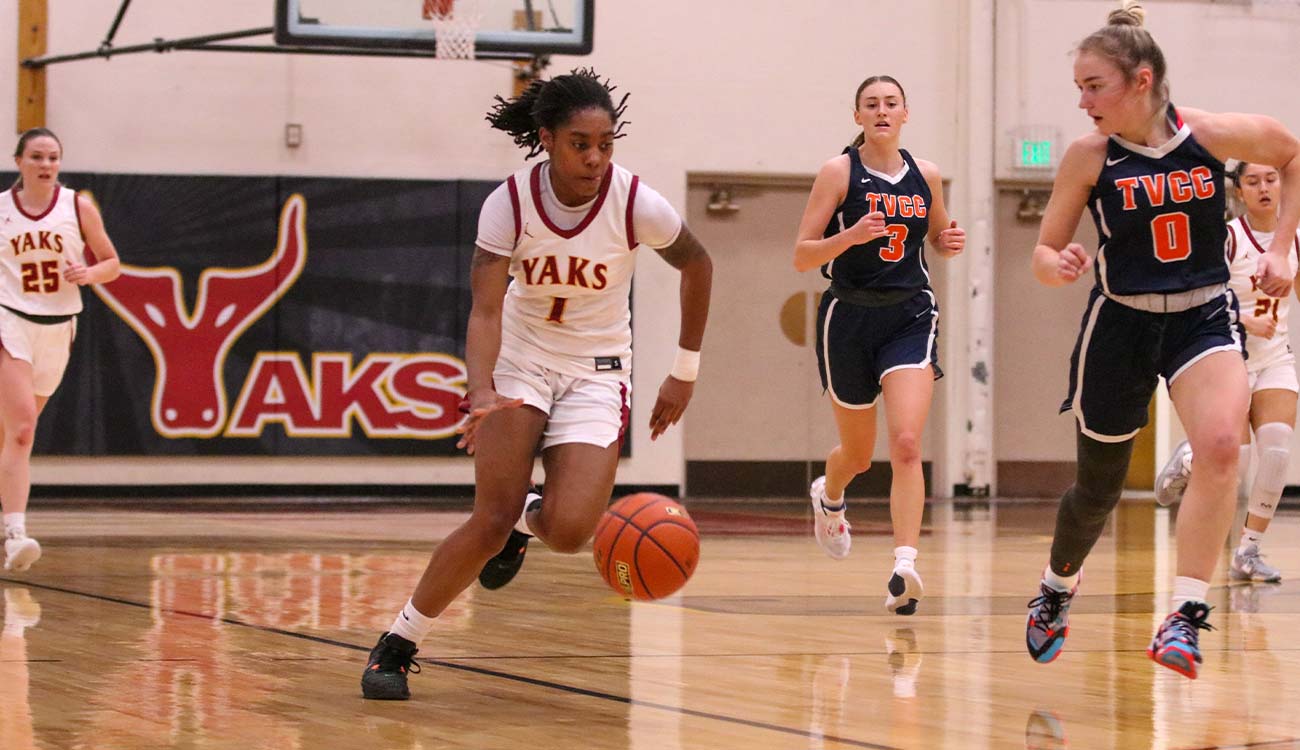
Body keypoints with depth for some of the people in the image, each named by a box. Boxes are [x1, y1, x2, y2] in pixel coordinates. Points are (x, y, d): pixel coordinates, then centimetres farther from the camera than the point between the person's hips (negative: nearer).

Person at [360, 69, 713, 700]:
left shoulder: (637, 205, -18)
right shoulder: (509, 203, -18)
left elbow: (696, 265, 1)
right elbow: (485, 310, -23)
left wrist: (685, 374, 4)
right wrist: (482, 392, -42)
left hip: (596, 373, 1)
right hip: (521, 362, 0)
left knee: (568, 532, -18)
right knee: (492, 519, -16)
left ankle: (528, 520, 21)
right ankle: (397, 644, 1)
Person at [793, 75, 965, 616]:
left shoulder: (926, 176, 5)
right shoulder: (839, 172, -6)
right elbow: (802, 257, -9)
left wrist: (951, 242, 0)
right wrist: (851, 235, -26)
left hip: (911, 314, 1)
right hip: (850, 316, -1)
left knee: (906, 444, -19)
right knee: (858, 453, 15)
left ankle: (904, 569, -25)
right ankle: (828, 497, 51)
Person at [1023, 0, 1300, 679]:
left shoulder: (1216, 135, -10)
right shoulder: (1088, 157, -11)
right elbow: (1044, 253, -3)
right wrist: (1060, 265, -27)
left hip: (1204, 316, 0)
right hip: (1119, 324, 0)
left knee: (1220, 444, -27)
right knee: (1099, 487, 11)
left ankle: (1186, 616, -22)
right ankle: (1057, 588, 43)